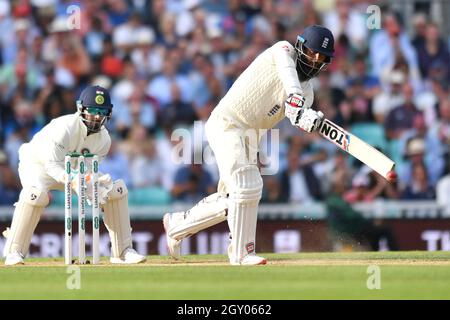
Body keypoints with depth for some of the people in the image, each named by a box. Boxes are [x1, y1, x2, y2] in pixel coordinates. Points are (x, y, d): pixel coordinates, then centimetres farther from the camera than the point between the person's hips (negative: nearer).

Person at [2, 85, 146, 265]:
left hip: (73, 170, 6)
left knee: (116, 189, -6)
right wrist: (73, 182, -54)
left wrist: (98, 183, -35)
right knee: (36, 193, -39)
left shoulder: (103, 138, -13)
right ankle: (14, 252, -29)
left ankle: (122, 251, 1)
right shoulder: (65, 128, -33)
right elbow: (52, 165, -36)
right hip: (38, 164, -6)